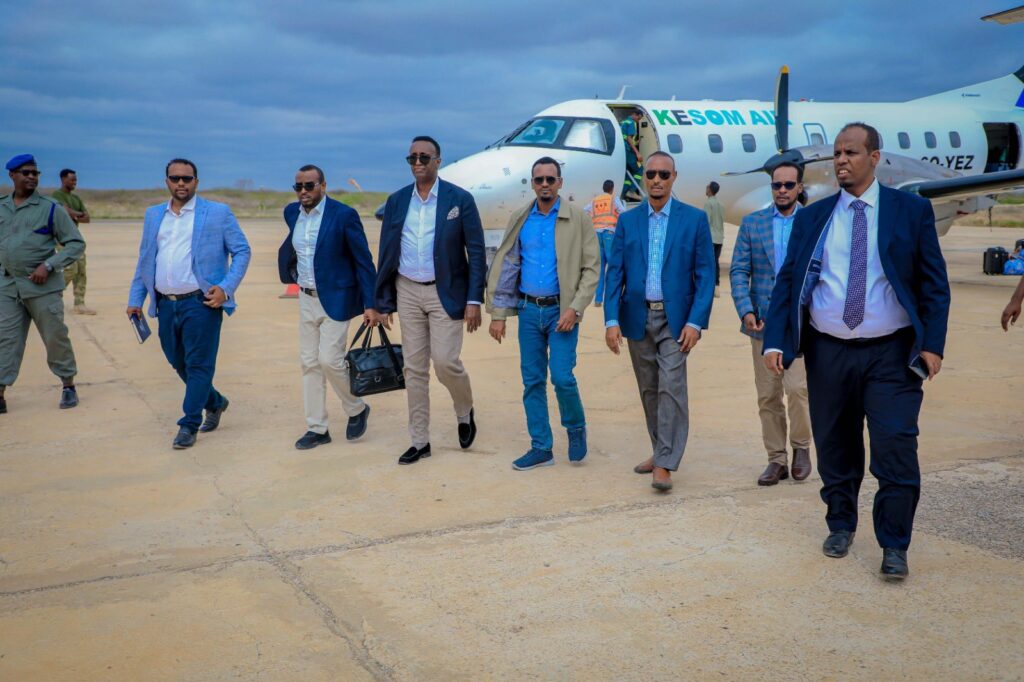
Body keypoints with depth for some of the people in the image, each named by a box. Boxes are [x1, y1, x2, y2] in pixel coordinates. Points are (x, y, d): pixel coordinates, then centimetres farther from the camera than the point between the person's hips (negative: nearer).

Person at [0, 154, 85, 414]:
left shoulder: (50, 208, -4)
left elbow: (76, 244, -5)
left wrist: (48, 266, -15)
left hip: (42, 286, -3)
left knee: (55, 337, 3)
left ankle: (68, 385, 19)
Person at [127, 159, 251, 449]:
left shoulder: (218, 213, -1)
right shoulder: (153, 215, 14)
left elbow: (242, 251, -1)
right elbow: (144, 259, 17)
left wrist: (226, 288, -12)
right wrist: (135, 299, 12)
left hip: (201, 303, -5)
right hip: (166, 304, 5)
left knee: (198, 365, -3)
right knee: (179, 363, 14)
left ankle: (188, 426, 6)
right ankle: (214, 403, 36)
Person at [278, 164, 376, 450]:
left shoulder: (344, 215, -13)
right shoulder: (292, 212, 5)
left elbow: (363, 260, -11)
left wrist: (370, 304, -13)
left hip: (336, 298, -6)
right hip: (306, 298, 6)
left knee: (330, 360, -11)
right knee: (310, 363, 6)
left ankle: (357, 410, 15)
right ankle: (317, 428, 14)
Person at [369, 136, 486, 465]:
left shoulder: (460, 199, -5)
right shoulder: (396, 201, 5)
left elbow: (476, 252, -5)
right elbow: (386, 254, 9)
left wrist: (474, 301, -10)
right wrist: (381, 302, 7)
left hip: (445, 292, -3)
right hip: (407, 292, 4)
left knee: (445, 362, -9)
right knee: (414, 368, 6)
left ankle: (465, 413, 23)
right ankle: (419, 441, 15)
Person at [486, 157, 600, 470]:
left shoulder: (578, 220, -3)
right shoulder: (520, 220, 6)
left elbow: (591, 268, -5)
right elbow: (505, 266, 8)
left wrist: (574, 309, -15)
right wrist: (498, 314, 3)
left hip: (561, 311, -3)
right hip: (529, 310, 4)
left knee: (562, 377, -10)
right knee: (532, 380, 6)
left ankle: (576, 428, 18)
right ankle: (541, 448, 16)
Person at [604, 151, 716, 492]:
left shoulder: (694, 218, -1)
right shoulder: (627, 220, 6)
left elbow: (706, 273, -3)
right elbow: (615, 273, 3)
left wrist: (695, 322, -12)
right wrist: (612, 320, -7)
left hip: (675, 318, -3)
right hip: (638, 317, 3)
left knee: (671, 387, -11)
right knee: (649, 390, 11)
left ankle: (664, 464, -7)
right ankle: (661, 451, 25)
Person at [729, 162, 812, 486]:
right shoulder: (752, 222, 7)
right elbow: (739, 271, 3)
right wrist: (745, 311, -9)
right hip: (763, 321, 2)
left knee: (797, 387, -14)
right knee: (768, 395, 6)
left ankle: (801, 446, 10)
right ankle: (777, 459, 18)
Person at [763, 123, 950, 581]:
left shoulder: (911, 211, 2)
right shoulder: (812, 217, 7)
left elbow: (934, 282, 2)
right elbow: (786, 282, 5)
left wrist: (932, 344, -7)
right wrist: (775, 341, -6)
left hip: (891, 354, -2)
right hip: (828, 353, 2)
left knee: (896, 451, -4)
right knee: (835, 449, 12)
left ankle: (894, 546, 9)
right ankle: (840, 525, 31)